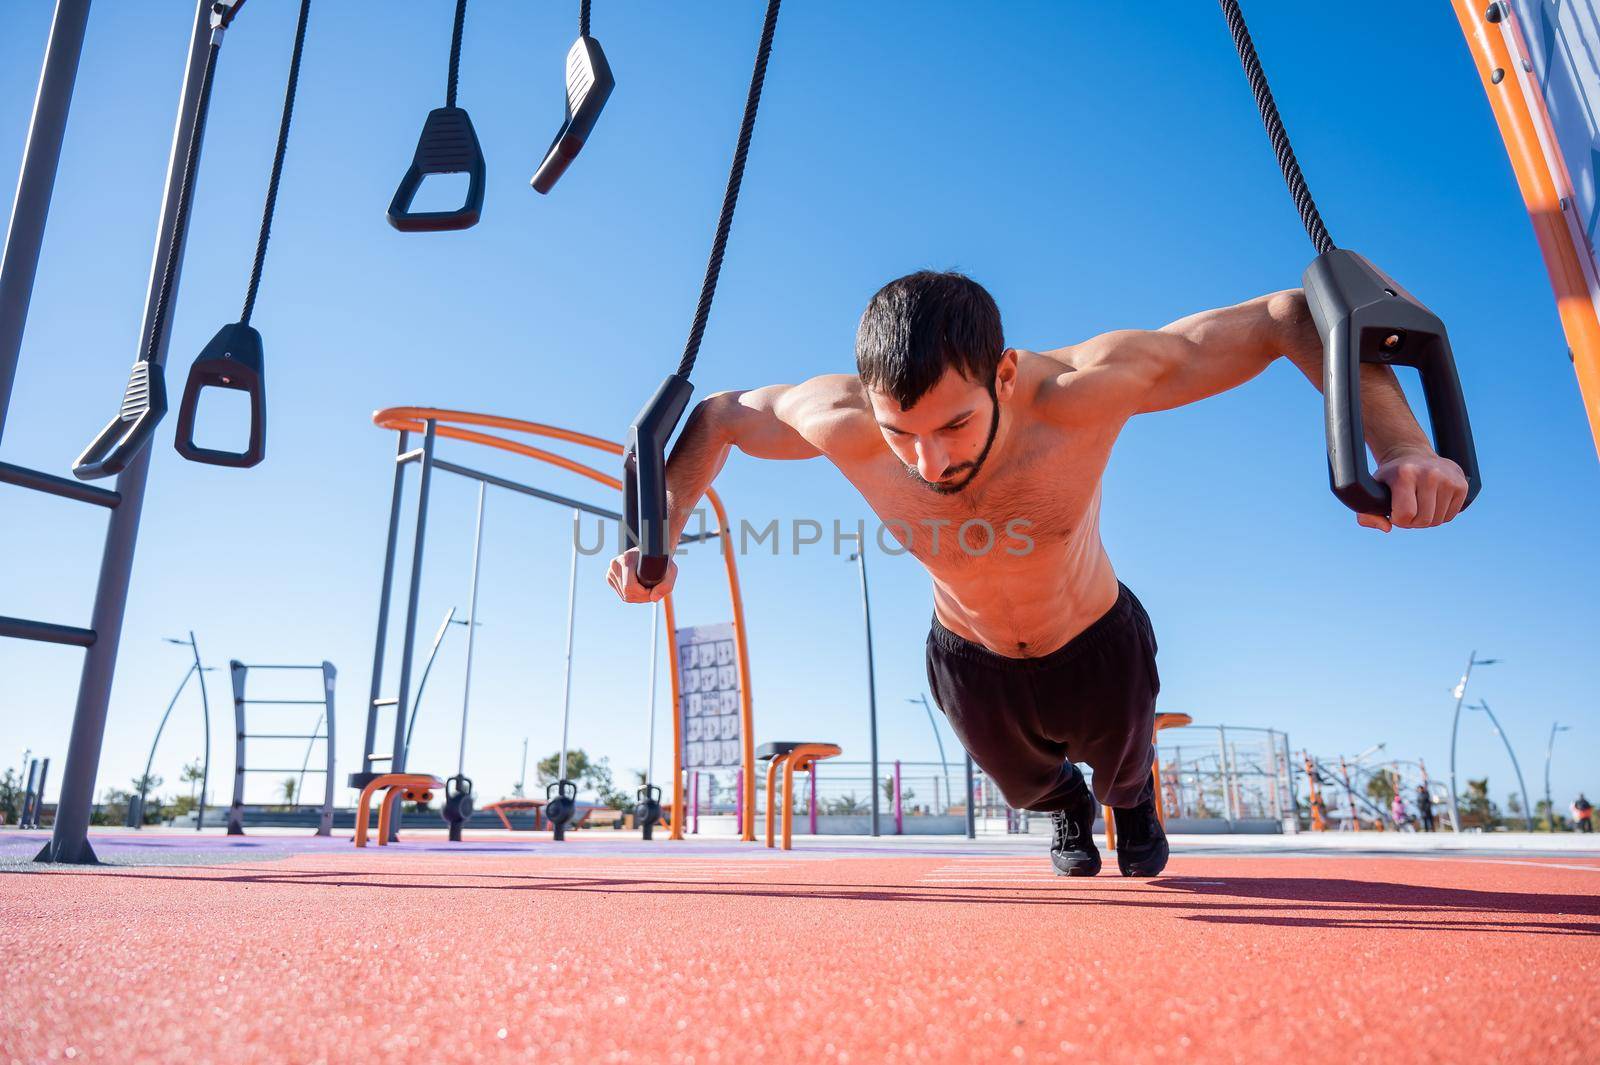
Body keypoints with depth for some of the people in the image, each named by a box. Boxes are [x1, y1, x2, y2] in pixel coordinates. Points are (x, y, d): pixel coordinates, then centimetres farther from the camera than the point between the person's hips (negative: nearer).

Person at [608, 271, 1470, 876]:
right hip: (969, 659, 1)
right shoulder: (842, 424, -36)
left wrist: (1399, 445, -45)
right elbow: (716, 418, -15)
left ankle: (1130, 801, 69)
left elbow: (1290, 317, -31)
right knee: (1027, 786, 28)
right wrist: (658, 535, -26)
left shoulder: (1083, 390, -41)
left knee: (1121, 768, 29)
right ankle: (1067, 808, 67)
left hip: (1097, 643, -1)